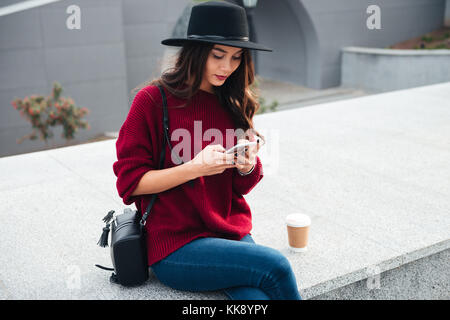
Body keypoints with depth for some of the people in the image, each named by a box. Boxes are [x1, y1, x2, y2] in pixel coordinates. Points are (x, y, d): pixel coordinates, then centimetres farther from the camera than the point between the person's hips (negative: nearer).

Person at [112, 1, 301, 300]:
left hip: (232, 232, 5)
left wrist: (247, 166, -10)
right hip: (174, 245, -4)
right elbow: (130, 182, -8)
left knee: (257, 296, -25)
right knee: (275, 265, -23)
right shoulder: (153, 100, -7)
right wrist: (194, 168, -21)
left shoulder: (234, 103, 9)